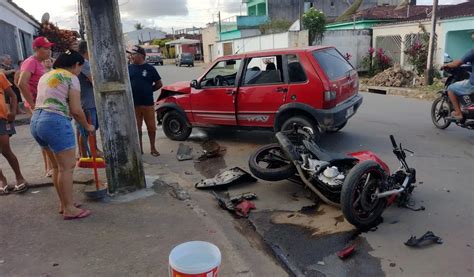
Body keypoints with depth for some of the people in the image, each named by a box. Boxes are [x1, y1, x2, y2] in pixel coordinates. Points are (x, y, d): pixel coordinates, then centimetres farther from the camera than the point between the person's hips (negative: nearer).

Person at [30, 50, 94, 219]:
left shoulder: (45, 76, 23)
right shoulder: (71, 78, -1)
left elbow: (44, 101, 21)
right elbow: (76, 110, -7)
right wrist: (87, 127, 8)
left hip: (36, 121, 9)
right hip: (55, 122, -9)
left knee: (58, 166, 16)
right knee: (67, 167, -2)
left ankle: (63, 204, 24)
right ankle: (69, 209, 3)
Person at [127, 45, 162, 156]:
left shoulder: (149, 68, -2)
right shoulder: (129, 68, 4)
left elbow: (159, 84, 4)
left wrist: (148, 91, 5)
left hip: (148, 103, -2)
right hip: (133, 104, 2)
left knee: (151, 127, 6)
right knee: (136, 128, 10)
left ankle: (153, 148, 21)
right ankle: (139, 149, 22)